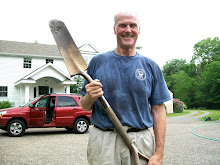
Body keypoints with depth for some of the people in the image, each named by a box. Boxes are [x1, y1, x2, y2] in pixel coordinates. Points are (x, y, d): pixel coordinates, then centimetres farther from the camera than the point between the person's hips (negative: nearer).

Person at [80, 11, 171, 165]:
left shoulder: (151, 66, 4)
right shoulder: (97, 62, 4)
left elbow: (158, 110, 1)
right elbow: (85, 106, 7)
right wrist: (90, 97, -17)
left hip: (141, 141, 1)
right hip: (102, 141, 0)